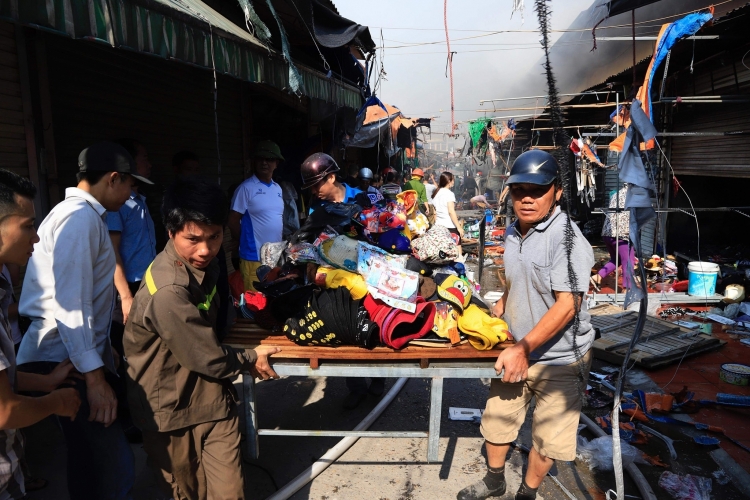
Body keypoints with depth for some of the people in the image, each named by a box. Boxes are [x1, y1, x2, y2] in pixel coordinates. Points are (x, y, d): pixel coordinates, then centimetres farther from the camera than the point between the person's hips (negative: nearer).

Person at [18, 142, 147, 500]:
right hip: (68, 361, -11)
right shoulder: (80, 217, -16)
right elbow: (70, 305, -23)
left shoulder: (81, 214, 16)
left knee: (87, 457, 20)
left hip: (76, 354, 11)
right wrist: (94, 376, -23)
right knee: (117, 469, -8)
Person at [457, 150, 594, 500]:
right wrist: (495, 314, 9)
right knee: (495, 418, 19)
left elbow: (567, 305, -27)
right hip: (516, 351, 7)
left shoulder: (566, 238, -22)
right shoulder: (513, 233, 3)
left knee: (546, 437, 11)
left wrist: (523, 348, -28)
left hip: (558, 360, -7)